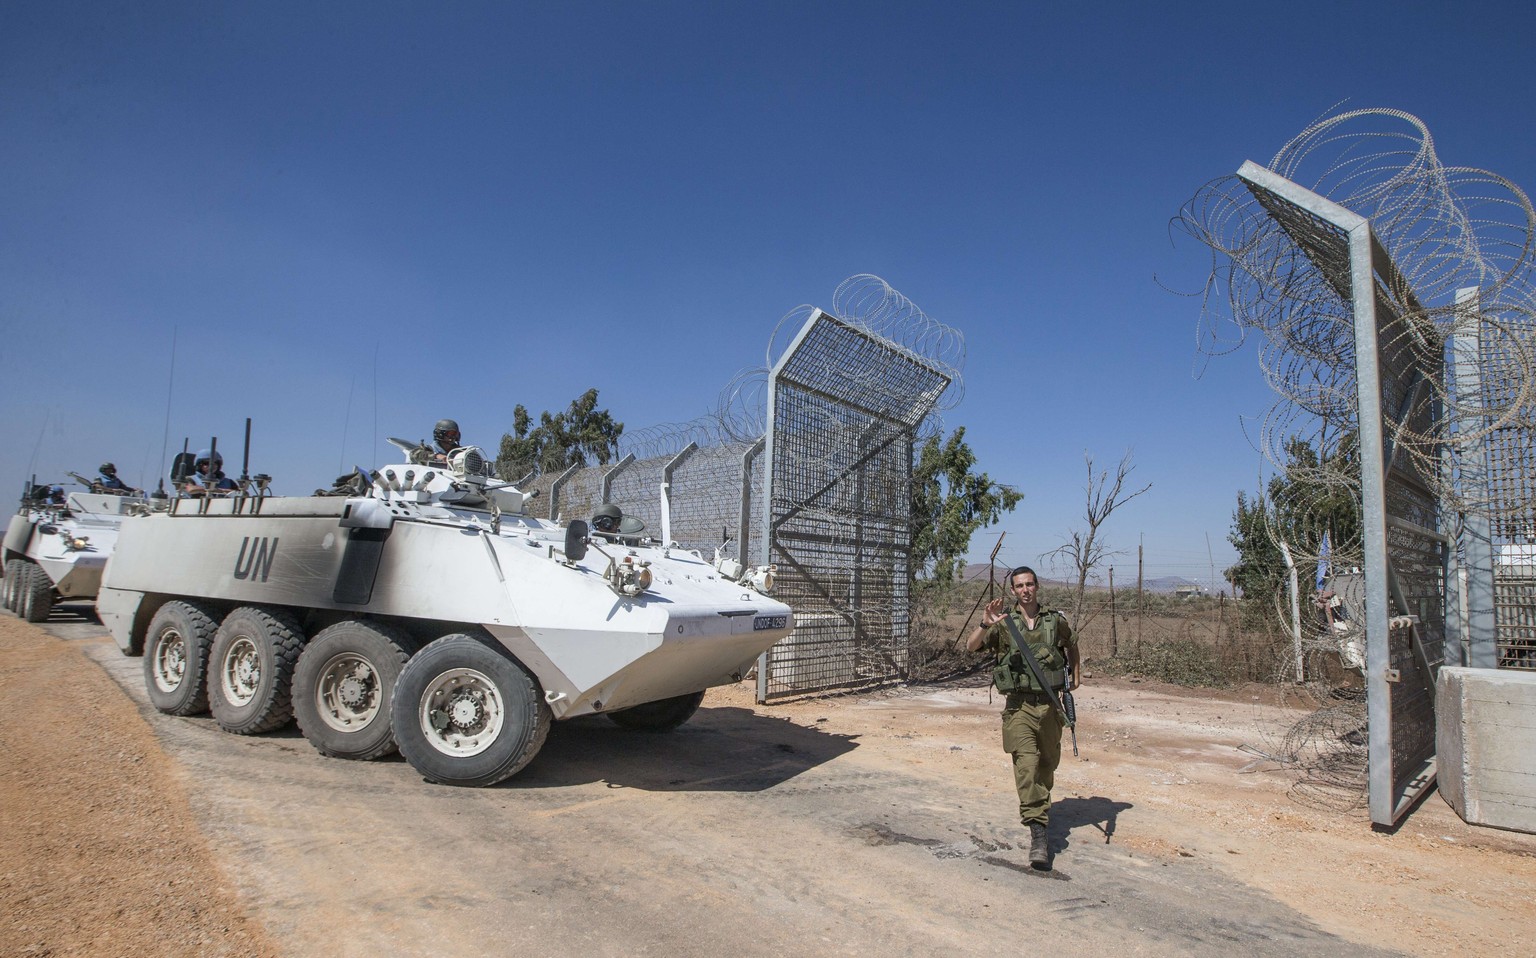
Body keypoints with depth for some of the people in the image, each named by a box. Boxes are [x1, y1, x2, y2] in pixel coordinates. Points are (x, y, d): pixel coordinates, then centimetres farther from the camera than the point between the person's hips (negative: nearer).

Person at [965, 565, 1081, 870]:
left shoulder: (1056, 620, 5)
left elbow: (1071, 645, 27)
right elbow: (971, 646, -14)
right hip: (1019, 705, -3)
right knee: (1027, 764, -15)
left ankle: (1039, 806, 45)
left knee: (1048, 762, 17)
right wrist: (985, 624, -31)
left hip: (1050, 704, 3)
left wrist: (1076, 674, 19)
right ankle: (1039, 832, -16)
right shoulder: (1004, 622, -2)